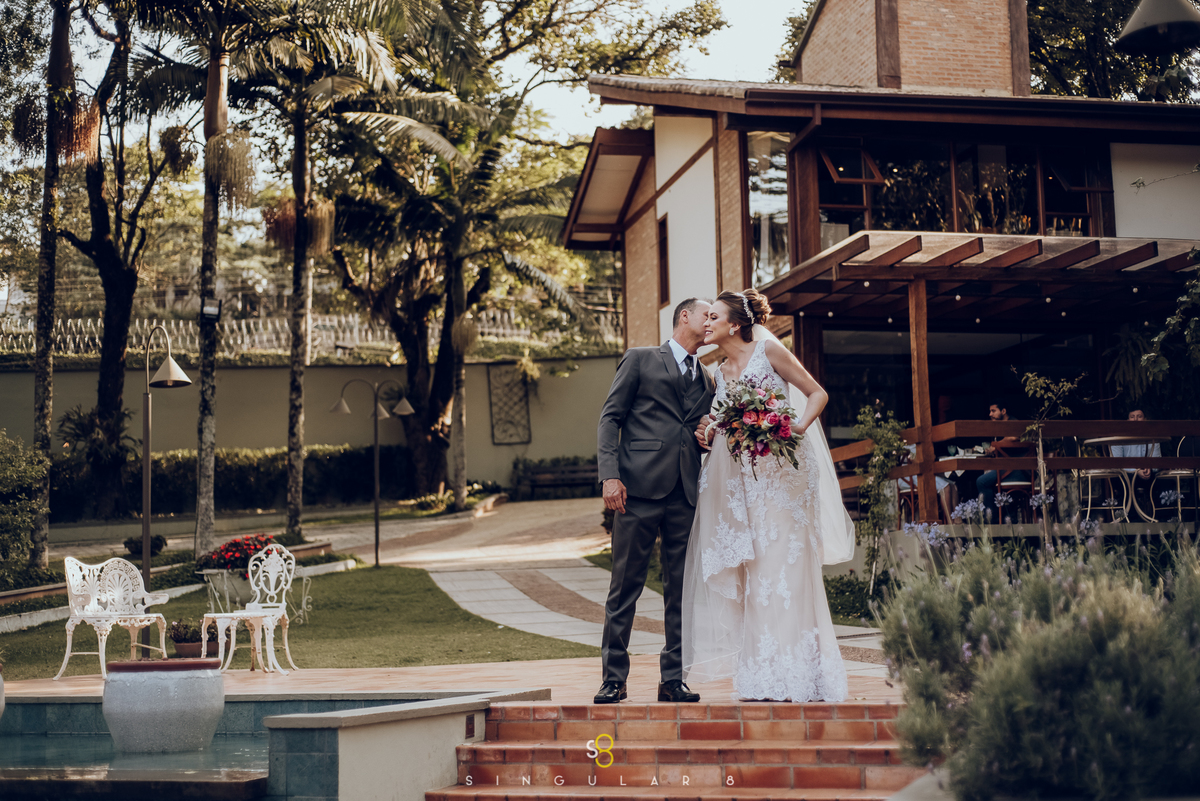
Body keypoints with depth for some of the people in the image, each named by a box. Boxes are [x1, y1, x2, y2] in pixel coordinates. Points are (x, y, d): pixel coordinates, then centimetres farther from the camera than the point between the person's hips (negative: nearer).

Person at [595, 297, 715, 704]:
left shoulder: (707, 379, 23)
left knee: (681, 591, 3)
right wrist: (610, 475, -11)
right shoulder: (640, 360, 8)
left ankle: (673, 679, 10)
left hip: (686, 494, 5)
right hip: (640, 487, -5)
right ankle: (614, 678, 5)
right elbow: (610, 418, 2)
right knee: (625, 586, -2)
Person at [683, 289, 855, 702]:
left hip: (783, 473, -6)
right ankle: (766, 678, 8)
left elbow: (817, 393, -1)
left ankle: (798, 676, -1)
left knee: (786, 567, -7)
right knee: (754, 572, 3)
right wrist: (710, 434, 1)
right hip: (743, 480, 6)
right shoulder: (720, 373, 15)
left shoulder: (769, 351, -2)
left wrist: (799, 427, -17)